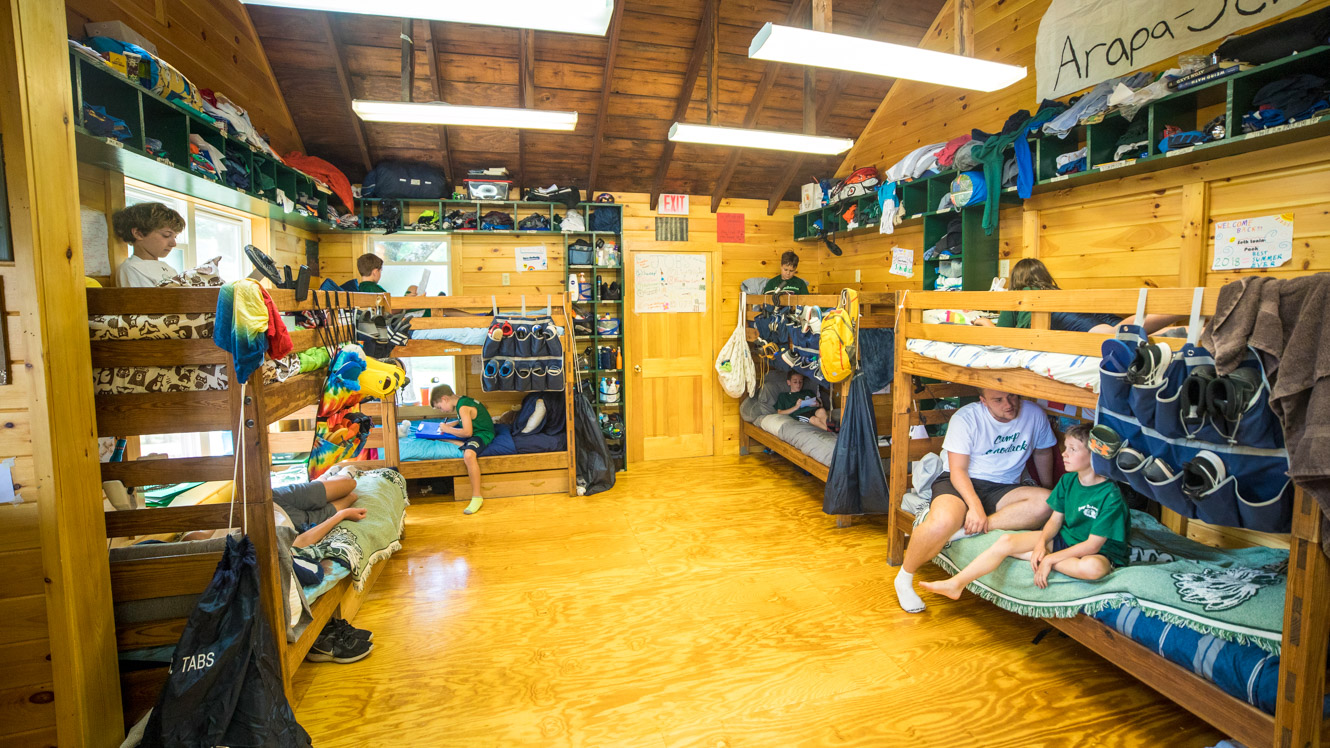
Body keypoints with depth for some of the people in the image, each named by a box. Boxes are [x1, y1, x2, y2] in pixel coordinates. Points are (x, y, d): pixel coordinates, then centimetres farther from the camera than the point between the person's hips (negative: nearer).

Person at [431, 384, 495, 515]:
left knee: (469, 455, -40)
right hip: (474, 430, 11)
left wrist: (448, 429, -11)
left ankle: (477, 497, -36)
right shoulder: (462, 401, 7)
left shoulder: (463, 407, -20)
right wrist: (449, 425, 10)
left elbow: (467, 432, -24)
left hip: (483, 434, -11)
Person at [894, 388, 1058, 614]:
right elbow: (958, 470, -15)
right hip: (960, 484, -4)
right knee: (943, 522, -36)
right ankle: (904, 578, -13)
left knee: (1046, 503, -28)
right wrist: (975, 506, -29)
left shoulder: (1034, 415, 0)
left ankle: (967, 530, -28)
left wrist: (1050, 491, 28)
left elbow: (1043, 453, 20)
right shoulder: (966, 418, -12)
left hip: (1003, 489, 5)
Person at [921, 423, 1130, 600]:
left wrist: (1049, 559, -24)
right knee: (1006, 541, -13)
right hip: (1064, 538, 7)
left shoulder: (1110, 496, -22)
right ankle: (956, 584, -15)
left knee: (1093, 567, -44)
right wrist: (1041, 543, -15)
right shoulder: (1068, 481, 0)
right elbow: (1055, 520, 5)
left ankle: (1038, 559, -16)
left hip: (1099, 552, -6)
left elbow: (1092, 545, -23)